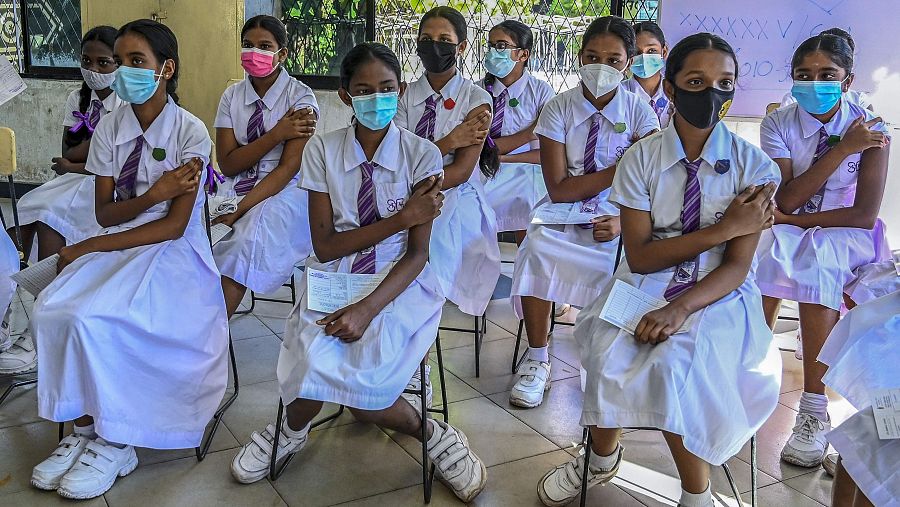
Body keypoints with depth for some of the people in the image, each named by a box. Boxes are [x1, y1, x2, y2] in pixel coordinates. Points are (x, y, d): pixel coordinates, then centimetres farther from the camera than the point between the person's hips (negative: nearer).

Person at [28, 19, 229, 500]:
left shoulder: (190, 132, -11)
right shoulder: (110, 127, 4)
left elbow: (174, 225, -15)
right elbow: (105, 213, 2)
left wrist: (87, 248, -14)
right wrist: (153, 195, -19)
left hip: (172, 250, -5)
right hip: (116, 244, 5)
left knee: (93, 318, -27)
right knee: (50, 311, -21)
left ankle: (113, 442, -9)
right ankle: (84, 428, -8)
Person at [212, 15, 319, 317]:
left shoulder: (300, 97, -4)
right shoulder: (232, 96, 9)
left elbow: (289, 167, -13)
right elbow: (228, 164, 0)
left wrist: (241, 210, -22)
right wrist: (277, 134, -13)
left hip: (285, 193, -4)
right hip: (237, 189, 5)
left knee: (252, 231, -34)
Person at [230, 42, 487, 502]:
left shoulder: (422, 154, -3)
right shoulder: (323, 150, 0)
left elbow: (417, 252, -8)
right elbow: (325, 244, -6)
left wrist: (368, 308, -24)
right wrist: (401, 218, -15)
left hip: (396, 280, -1)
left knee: (359, 377, -26)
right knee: (315, 361, -28)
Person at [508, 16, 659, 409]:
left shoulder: (639, 113, 0)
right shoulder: (558, 109, -2)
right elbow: (559, 189, -9)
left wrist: (623, 221, -28)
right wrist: (621, 170, -16)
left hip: (616, 218, 0)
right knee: (537, 248, -33)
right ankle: (537, 360, -14)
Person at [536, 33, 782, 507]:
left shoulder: (755, 165, -2)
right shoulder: (640, 158, -1)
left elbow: (737, 266, -9)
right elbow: (639, 256, -7)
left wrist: (680, 308, -26)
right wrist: (723, 228, -14)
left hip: (716, 295, -1)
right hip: (643, 287, 1)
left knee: (676, 361, -31)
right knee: (610, 356, -28)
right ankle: (602, 456, 4)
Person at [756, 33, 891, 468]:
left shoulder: (869, 128, -6)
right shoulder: (778, 124, -3)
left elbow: (865, 214, -13)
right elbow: (785, 199, -15)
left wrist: (795, 220, -16)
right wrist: (842, 150, -20)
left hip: (843, 236, -1)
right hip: (786, 231, 2)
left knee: (815, 261, -34)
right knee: (767, 256, -33)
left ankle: (814, 410, -28)